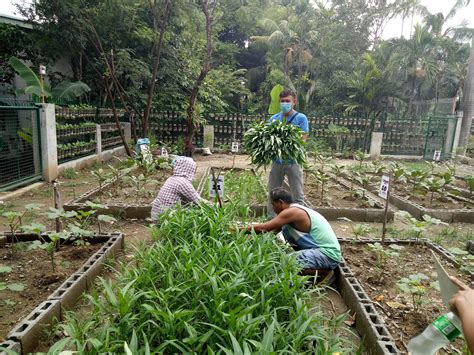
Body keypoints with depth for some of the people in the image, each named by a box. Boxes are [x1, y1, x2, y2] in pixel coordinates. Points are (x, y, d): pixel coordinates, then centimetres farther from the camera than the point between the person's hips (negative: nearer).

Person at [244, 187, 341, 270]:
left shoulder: (292, 212, -19)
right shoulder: (295, 210, 9)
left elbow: (262, 228, -18)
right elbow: (272, 230, 14)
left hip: (328, 255, -9)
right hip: (319, 248, 9)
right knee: (286, 229, 5)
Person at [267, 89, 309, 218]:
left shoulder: (301, 118, -2)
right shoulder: (273, 118, 9)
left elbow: (303, 139, -10)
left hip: (293, 160, -3)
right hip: (277, 160, 4)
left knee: (298, 195, 3)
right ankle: (271, 219, 25)